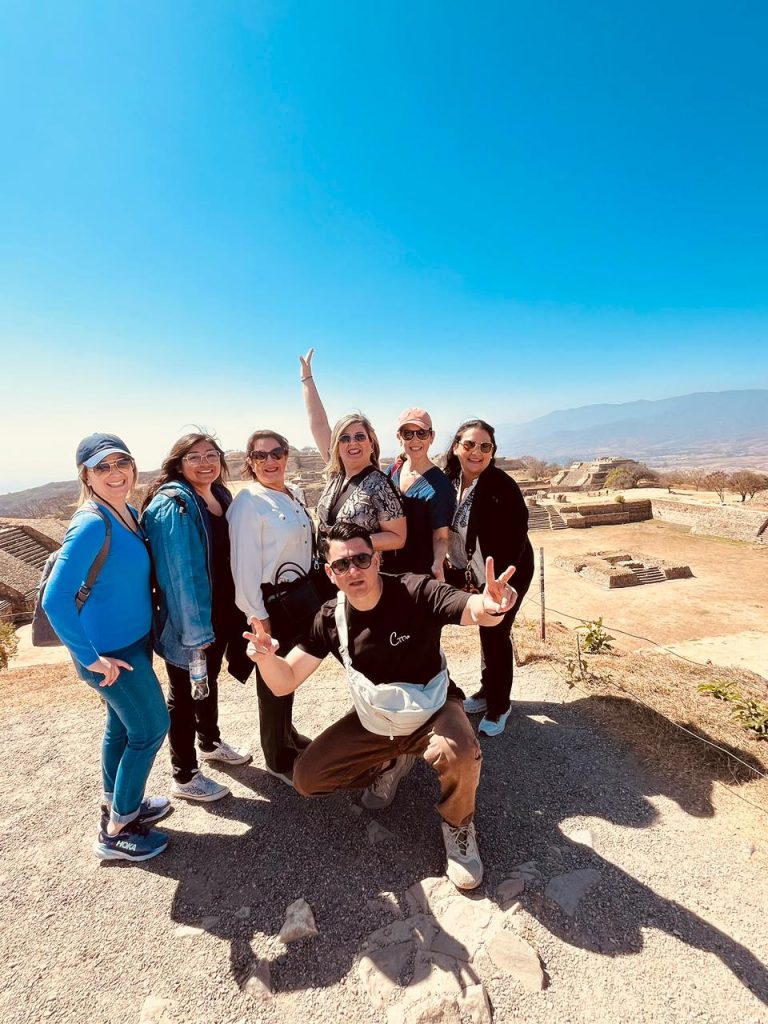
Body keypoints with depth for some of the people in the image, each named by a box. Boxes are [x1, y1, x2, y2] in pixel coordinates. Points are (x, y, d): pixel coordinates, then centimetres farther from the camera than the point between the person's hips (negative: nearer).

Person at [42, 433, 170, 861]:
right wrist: (90, 658, -22)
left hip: (133, 639, 8)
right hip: (111, 650, -8)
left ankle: (119, 806, 45)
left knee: (124, 725, 22)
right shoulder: (92, 523, -26)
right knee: (152, 727, 6)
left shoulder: (129, 513, 0)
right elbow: (55, 600, -29)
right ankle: (115, 833, 27)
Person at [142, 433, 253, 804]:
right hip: (188, 622, -8)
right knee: (185, 694, 10)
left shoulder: (221, 496, 5)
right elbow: (177, 572, -23)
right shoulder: (172, 506, -20)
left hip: (221, 613, 8)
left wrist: (236, 611, 12)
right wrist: (195, 628, -22)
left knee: (209, 681, 26)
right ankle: (184, 777, 29)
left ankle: (210, 743, 49)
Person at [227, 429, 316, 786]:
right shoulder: (248, 503, -17)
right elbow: (244, 563, -18)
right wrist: (257, 615, -17)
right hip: (272, 600, -7)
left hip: (301, 593, 8)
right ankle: (278, 759, 30)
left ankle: (287, 734, 46)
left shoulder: (294, 493, 6)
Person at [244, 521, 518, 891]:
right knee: (305, 778, -3)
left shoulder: (415, 592, -26)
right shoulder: (329, 618, -13)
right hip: (372, 722, 4)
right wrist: (266, 657, -34)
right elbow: (284, 683, -11)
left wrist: (491, 605, -65)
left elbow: (476, 612, -39)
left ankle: (458, 824, 1)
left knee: (460, 755, -35)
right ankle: (389, 765, 22)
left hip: (432, 711, -4)